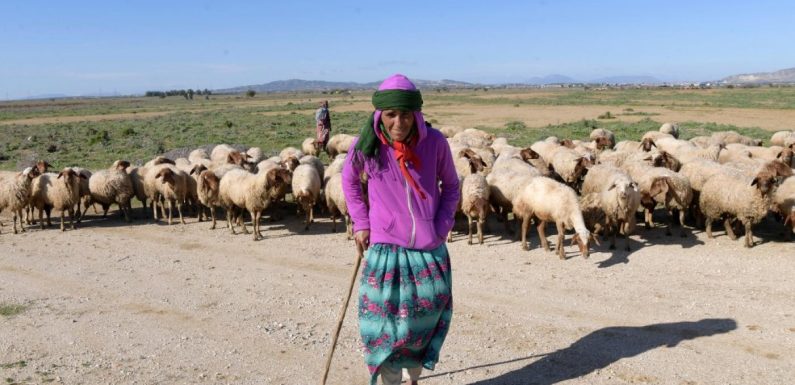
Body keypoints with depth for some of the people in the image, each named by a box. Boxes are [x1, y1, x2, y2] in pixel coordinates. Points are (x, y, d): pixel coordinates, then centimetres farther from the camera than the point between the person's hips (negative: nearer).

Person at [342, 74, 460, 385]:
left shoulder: (435, 142, -11)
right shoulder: (367, 144, -10)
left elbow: (451, 186, 6)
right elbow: (349, 179, 10)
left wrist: (441, 227, -4)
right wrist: (361, 222, 4)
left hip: (430, 250, 1)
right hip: (385, 249, -1)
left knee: (425, 320, 13)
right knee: (386, 325, 3)